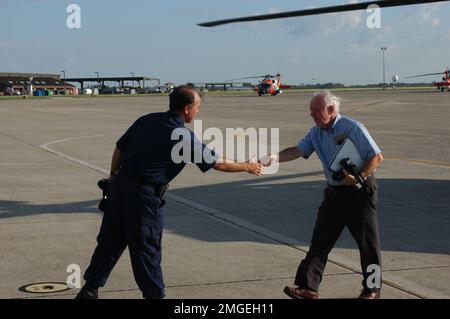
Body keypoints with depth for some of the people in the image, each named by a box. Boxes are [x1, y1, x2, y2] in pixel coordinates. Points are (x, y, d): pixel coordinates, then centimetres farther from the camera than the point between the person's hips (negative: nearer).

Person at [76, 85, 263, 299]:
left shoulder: (146, 120, 7)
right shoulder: (185, 138, -10)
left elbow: (120, 148, 13)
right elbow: (218, 163, -2)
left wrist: (114, 176, 25)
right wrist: (248, 167, 12)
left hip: (120, 184, 7)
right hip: (143, 194, -7)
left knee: (110, 241, 15)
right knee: (147, 249, 6)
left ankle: (89, 290, 23)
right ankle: (154, 294, 18)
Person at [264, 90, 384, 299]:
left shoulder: (352, 128, -16)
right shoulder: (316, 133, 6)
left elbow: (377, 157, -16)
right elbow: (297, 151, -5)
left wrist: (358, 178, -25)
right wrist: (273, 158, -21)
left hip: (360, 192, -6)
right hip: (334, 193, 7)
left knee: (367, 242, 4)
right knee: (320, 241, 1)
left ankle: (372, 289, 18)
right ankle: (308, 288, 2)